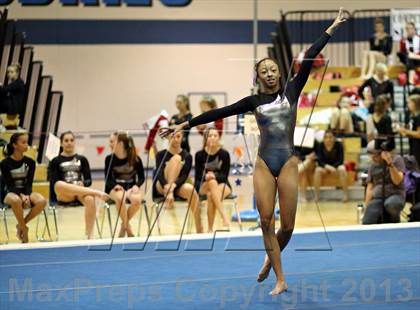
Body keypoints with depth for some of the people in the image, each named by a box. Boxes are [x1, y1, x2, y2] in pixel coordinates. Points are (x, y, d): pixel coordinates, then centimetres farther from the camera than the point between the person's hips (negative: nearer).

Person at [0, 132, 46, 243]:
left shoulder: (30, 162, 3)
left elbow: (29, 183, -1)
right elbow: (10, 185, -11)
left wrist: (27, 196, -21)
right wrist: (21, 196, -27)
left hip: (26, 192, 3)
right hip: (11, 193, -3)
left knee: (42, 201, -30)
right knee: (16, 200, -42)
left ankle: (21, 225, -11)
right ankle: (24, 229, -21)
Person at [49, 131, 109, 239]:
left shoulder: (82, 159, 19)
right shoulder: (55, 161, 13)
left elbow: (89, 180, 13)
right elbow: (54, 183, 1)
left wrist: (82, 184, -12)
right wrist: (74, 186, -17)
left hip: (81, 191, 2)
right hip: (62, 194, -2)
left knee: (90, 199, -37)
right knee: (59, 185, -40)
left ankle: (90, 234, -39)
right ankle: (97, 193, -40)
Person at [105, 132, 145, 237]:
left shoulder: (135, 159, -4)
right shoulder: (109, 159, -3)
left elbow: (141, 177, 3)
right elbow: (108, 179, -1)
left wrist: (136, 186, -17)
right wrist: (115, 185, -21)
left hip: (131, 187, 0)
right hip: (116, 188, 0)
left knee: (137, 199, -34)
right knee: (120, 198, -37)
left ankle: (124, 226, -7)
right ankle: (128, 227, -16)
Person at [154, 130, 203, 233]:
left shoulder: (187, 156, 2)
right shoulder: (161, 155, -2)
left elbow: (184, 176, -11)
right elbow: (160, 174, -15)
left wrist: (173, 186, -31)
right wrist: (168, 190, -33)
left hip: (177, 187, 2)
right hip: (161, 187, -2)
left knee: (191, 190, -34)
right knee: (176, 158, -22)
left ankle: (199, 230, -27)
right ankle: (168, 195, -35)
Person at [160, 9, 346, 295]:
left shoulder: (292, 91, 6)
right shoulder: (253, 101, 8)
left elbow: (309, 58, 2)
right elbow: (219, 113, 8)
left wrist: (332, 28, -1)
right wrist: (184, 124, 7)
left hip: (288, 164, 0)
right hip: (264, 164, 1)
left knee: (287, 225, 0)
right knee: (266, 221, -7)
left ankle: (270, 258, 32)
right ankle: (280, 280, -1)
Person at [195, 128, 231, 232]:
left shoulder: (224, 154, -6)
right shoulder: (200, 155, -4)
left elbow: (225, 176, -8)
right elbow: (198, 176, -4)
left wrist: (214, 176, -30)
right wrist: (206, 177, -28)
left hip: (222, 185, 0)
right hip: (203, 185, 0)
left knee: (211, 195, -36)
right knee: (212, 183, -37)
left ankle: (210, 228, -33)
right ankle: (224, 216, -48)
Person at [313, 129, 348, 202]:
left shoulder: (338, 145, -14)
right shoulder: (320, 146, -12)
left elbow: (341, 160, -14)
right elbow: (319, 161, -15)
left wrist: (334, 167, -33)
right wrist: (327, 167, -35)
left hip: (337, 165, -1)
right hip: (325, 166, 1)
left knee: (342, 169, -34)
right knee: (318, 170, -31)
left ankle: (345, 194, -27)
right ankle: (316, 195, -25)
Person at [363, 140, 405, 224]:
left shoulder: (397, 159, 0)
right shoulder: (372, 166, 14)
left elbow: (397, 181, -12)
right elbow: (370, 188, 15)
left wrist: (390, 163, -22)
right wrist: (367, 208, 5)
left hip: (395, 195, -3)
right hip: (377, 198, 3)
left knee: (390, 205, -40)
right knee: (367, 223, -23)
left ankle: (395, 222, -8)